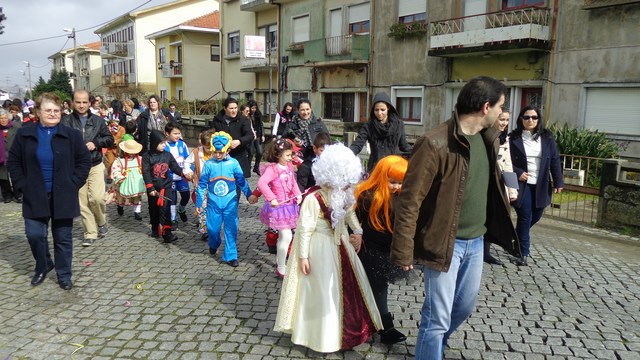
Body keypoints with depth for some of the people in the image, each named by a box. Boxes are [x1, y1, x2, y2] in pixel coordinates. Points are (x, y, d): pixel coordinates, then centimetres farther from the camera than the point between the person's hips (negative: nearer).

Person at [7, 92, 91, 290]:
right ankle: (43, 267, 28)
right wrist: (22, 185, -1)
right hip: (35, 196, 1)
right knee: (34, 234, 0)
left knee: (63, 237, 6)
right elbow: (13, 162, 9)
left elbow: (84, 161, 2)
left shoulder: (72, 135, -2)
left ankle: (64, 275, 21)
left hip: (63, 196, -1)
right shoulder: (24, 134, 2)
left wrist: (73, 184, -5)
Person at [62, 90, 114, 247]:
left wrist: (95, 143, -7)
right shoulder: (66, 121, -1)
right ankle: (90, 233, 15)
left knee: (97, 197, -14)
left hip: (95, 166, 0)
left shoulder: (98, 120, 6)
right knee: (83, 202, 4)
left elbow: (110, 139, 9)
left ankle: (101, 222, 15)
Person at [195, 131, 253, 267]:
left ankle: (230, 256, 12)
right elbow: (202, 184, 3)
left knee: (231, 229, 1)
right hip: (213, 203, 0)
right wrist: (199, 202, 5)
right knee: (212, 228, 8)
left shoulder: (233, 163, -3)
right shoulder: (209, 164, -3)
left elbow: (241, 181, 6)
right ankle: (214, 245, 41)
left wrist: (249, 194, 8)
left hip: (230, 203, 0)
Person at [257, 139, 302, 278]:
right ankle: (281, 269, 5)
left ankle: (279, 262, 42)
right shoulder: (272, 168, -19)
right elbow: (262, 183, -32)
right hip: (279, 207, -8)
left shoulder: (289, 166, 3)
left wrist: (298, 196, -1)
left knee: (283, 236, 22)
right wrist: (271, 198, -32)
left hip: (289, 205, 8)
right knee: (286, 236, -8)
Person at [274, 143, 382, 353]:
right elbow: (304, 229, -19)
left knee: (349, 286, 18)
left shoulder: (342, 195, -3)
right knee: (323, 292, 5)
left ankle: (349, 328, 39)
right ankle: (323, 335, 25)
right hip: (321, 249, -8)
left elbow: (350, 213, 15)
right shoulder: (313, 199, -24)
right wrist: (303, 256, -15)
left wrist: (358, 231, 1)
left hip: (342, 245, 8)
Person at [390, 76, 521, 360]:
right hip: (445, 243, -8)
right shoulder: (435, 144, -21)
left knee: (464, 308, 22)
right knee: (438, 318, 2)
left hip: (476, 241, 8)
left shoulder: (489, 138, 5)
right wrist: (403, 251, -16)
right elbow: (409, 201, -19)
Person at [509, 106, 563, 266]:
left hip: (541, 185, 4)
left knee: (536, 216, 13)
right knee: (525, 217, -4)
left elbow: (555, 160, 4)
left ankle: (517, 237, 40)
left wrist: (558, 181, 0)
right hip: (522, 184, -3)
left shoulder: (547, 137, 3)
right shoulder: (514, 137, -4)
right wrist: (517, 173, -15)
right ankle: (523, 254, 7)